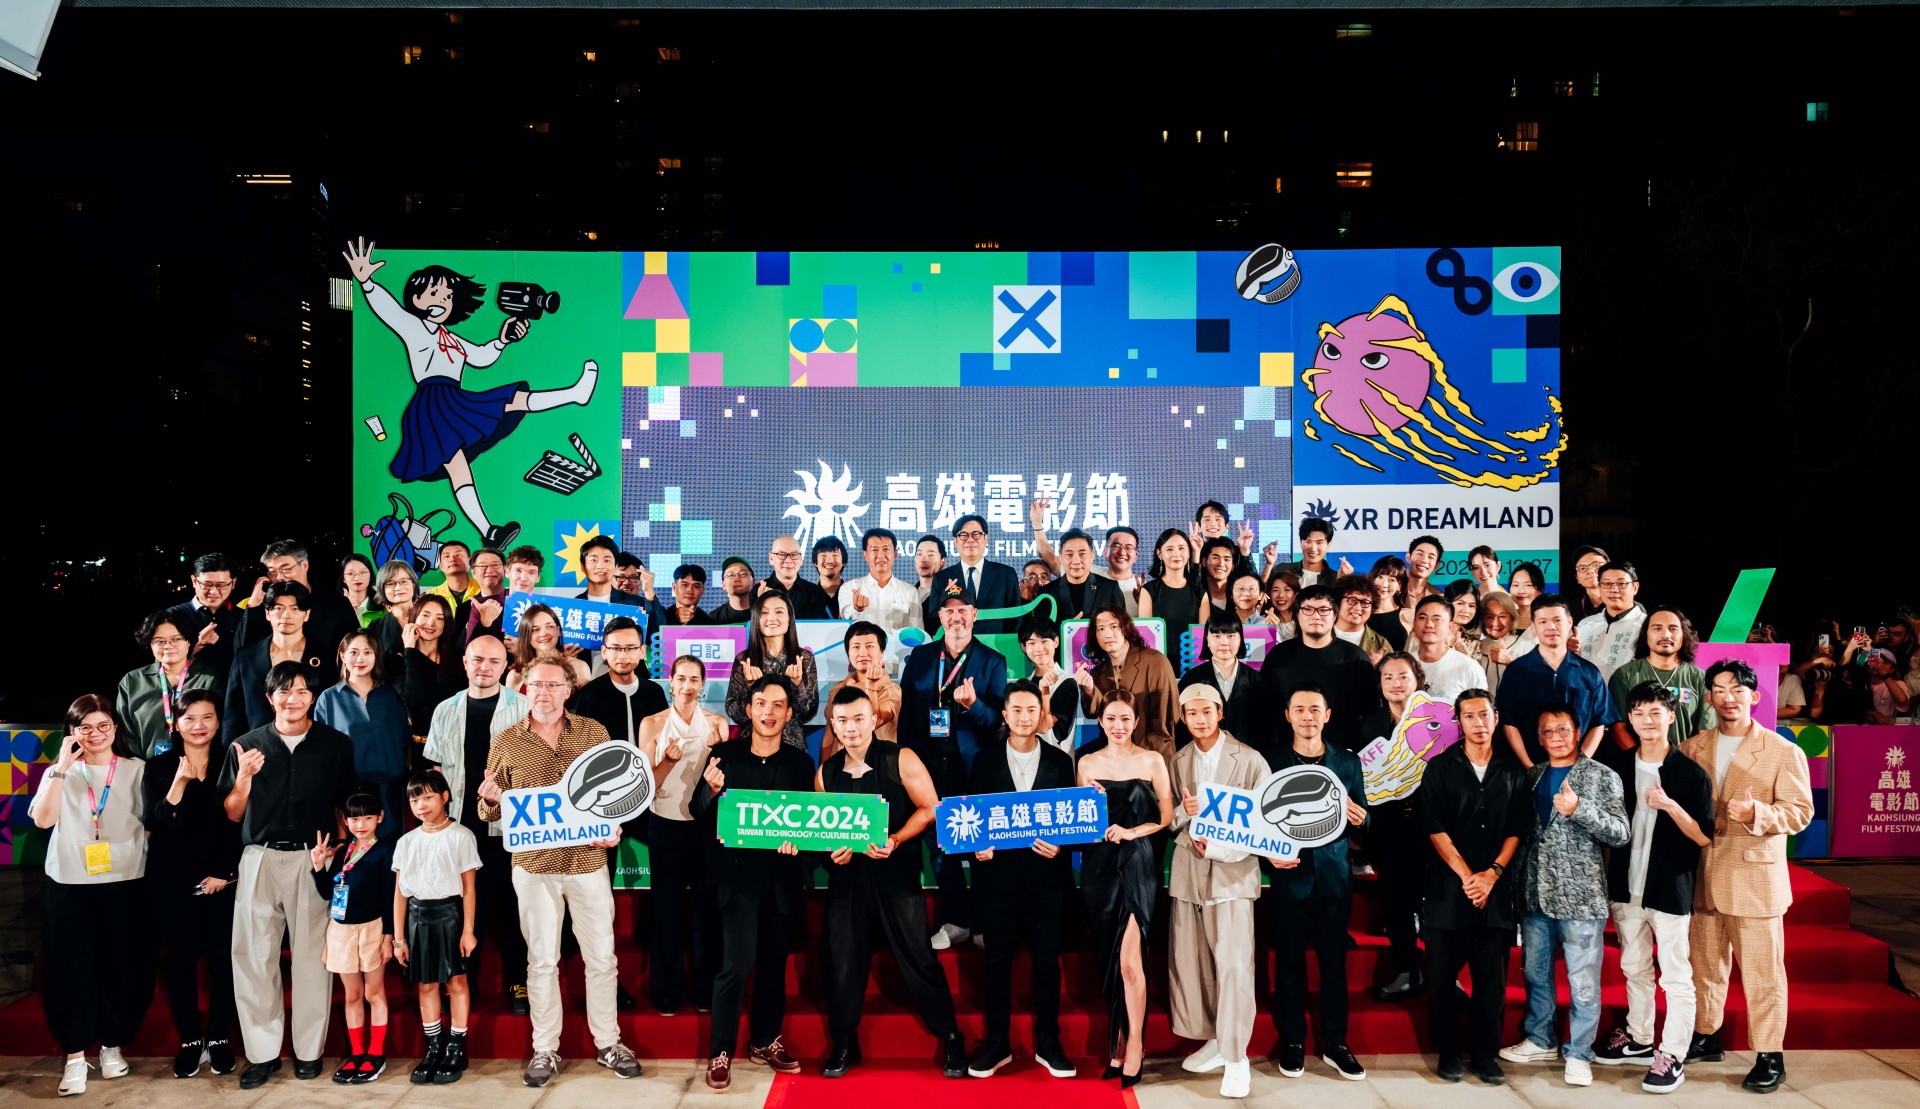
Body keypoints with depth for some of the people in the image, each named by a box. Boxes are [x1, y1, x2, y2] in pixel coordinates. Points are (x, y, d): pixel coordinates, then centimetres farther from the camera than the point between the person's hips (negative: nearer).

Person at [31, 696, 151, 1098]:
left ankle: (112, 1045, 22)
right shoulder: (60, 772, 5)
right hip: (69, 883, 0)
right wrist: (62, 767, -14)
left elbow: (151, 821, 5)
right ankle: (75, 1054, 11)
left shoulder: (136, 770, 4)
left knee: (120, 963, 6)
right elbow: (42, 819, -10)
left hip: (124, 882, 0)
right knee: (71, 966, 2)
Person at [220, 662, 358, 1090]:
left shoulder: (336, 745, 5)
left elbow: (346, 808, 8)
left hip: (314, 860, -1)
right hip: (260, 859, 1)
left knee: (313, 955, 2)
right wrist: (244, 777, -8)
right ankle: (262, 1052, 11)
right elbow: (233, 814, 9)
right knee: (253, 956, 0)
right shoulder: (247, 745, 7)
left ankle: (309, 1050, 14)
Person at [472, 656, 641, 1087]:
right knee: (542, 960, 9)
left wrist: (614, 828, -10)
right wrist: (489, 798, -17)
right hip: (534, 864, 0)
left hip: (589, 861, 1)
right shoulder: (506, 743, 0)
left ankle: (607, 1043, 22)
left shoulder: (593, 733, 1)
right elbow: (492, 811, 5)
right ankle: (545, 1049, 22)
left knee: (601, 957, 7)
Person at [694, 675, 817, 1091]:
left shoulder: (800, 762, 3)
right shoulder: (724, 754, -2)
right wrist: (711, 788, -22)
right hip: (738, 874, -3)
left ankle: (765, 1041, 28)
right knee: (737, 962, -8)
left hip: (782, 875, 3)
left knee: (774, 961, 12)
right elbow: (699, 811, -2)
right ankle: (721, 1052, 4)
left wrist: (795, 839, -17)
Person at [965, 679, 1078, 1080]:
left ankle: (1048, 1044, 16)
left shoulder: (1060, 761, 5)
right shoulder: (986, 762, 5)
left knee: (1046, 959, 5)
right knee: (997, 959, 6)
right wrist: (978, 847, -11)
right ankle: (997, 1043, 16)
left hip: (1046, 871, 0)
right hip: (999, 870, 0)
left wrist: (1059, 846, -13)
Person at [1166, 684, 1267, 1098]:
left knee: (1234, 964, -10)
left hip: (1232, 871, -5)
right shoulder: (1178, 762, 11)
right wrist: (1185, 811, -10)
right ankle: (1214, 1041, 21)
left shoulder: (1250, 761, -4)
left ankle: (1237, 1058, -2)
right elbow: (1169, 820, 13)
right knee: (1189, 961, 7)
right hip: (1187, 871, 5)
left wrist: (1217, 848, -14)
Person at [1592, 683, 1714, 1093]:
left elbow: (1705, 837, -10)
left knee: (1676, 976, 1)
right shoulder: (1617, 764, 3)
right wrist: (1605, 879, 6)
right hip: (1626, 887, 5)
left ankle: (1672, 1056, 10)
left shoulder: (1692, 774, -9)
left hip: (1671, 888, -4)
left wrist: (1670, 806, -24)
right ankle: (1639, 1039, 31)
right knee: (1634, 968, 17)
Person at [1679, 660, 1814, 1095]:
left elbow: (1799, 810, -8)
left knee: (1762, 972, 1)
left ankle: (1769, 1058, 12)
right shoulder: (1691, 749, 8)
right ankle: (1705, 1036, 30)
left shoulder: (1783, 752, -4)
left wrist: (1756, 812, -25)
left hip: (1756, 877, -4)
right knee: (1704, 965, 15)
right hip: (1702, 877, 4)